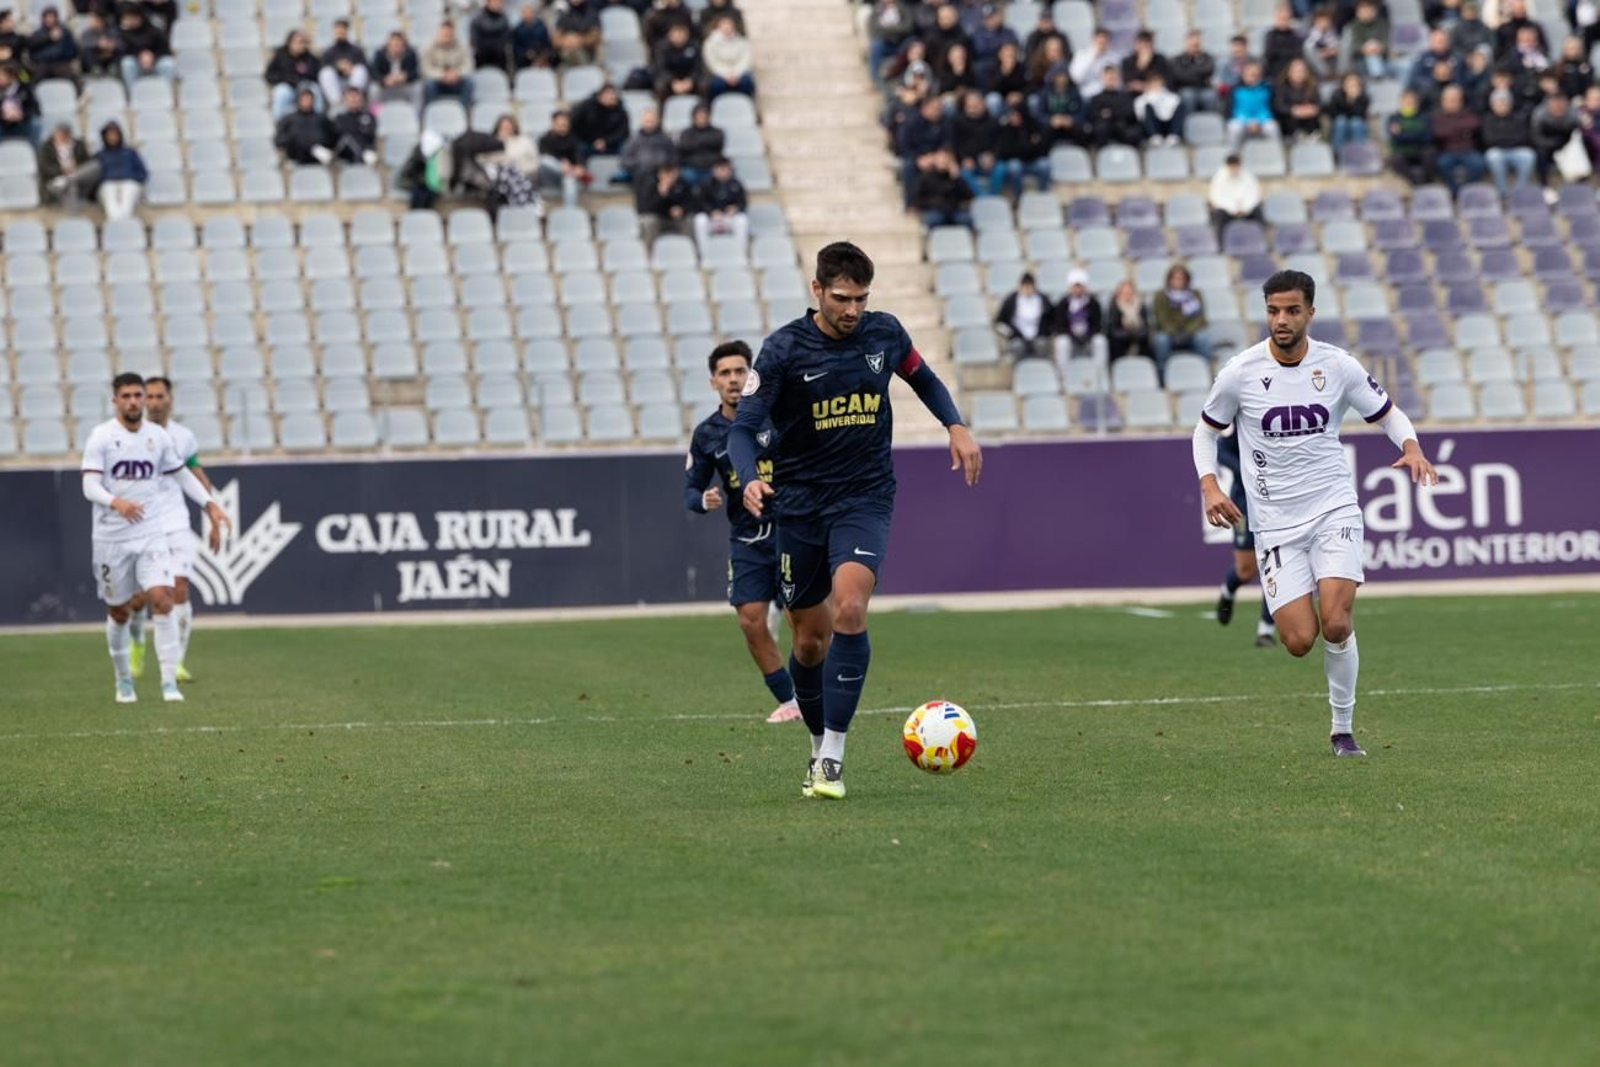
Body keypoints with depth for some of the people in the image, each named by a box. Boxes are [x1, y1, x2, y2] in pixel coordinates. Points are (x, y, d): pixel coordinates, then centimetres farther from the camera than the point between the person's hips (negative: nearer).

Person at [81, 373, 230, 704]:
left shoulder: (158, 436, 5)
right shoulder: (101, 437, -7)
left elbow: (182, 475, 18)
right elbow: (90, 486, -15)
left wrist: (211, 507, 12)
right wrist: (117, 503, -34)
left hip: (151, 534, 2)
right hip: (111, 537, -2)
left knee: (162, 600, -17)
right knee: (119, 612, 9)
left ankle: (169, 682, -14)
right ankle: (123, 681, 31)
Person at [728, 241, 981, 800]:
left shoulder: (884, 333, -2)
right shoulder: (784, 349, -10)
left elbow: (923, 378, 20)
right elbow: (743, 427, -12)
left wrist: (956, 425, 5)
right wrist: (750, 479, -32)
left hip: (865, 499, 0)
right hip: (799, 503, 0)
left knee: (850, 609, -24)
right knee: (810, 640, 6)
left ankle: (833, 757, -21)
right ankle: (819, 745, 32)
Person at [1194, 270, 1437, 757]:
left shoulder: (1338, 366, -3)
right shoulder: (1240, 372, -5)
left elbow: (1388, 413, 11)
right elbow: (1207, 429, 10)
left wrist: (1411, 447, -11)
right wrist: (1209, 485, -6)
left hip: (1334, 510, 0)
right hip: (1275, 522, 0)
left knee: (1335, 624, -18)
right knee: (1299, 641, -10)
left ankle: (1343, 729, 3)